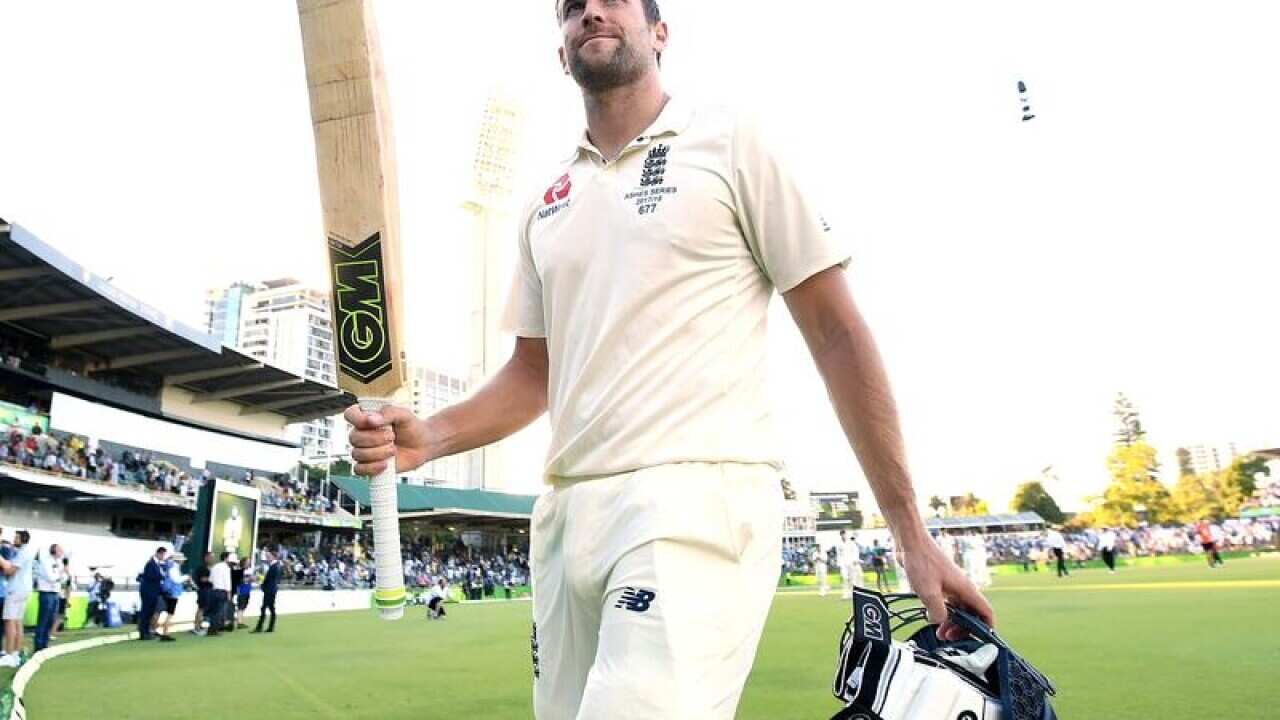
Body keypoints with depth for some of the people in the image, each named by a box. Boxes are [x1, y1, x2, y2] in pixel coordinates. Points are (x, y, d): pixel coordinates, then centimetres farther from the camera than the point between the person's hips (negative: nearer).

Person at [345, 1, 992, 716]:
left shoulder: (729, 144, 4)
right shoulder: (546, 206, 18)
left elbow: (836, 332, 0)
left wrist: (913, 534, -4)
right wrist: (428, 437, 1)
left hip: (699, 498, -5)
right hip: (567, 513, 6)